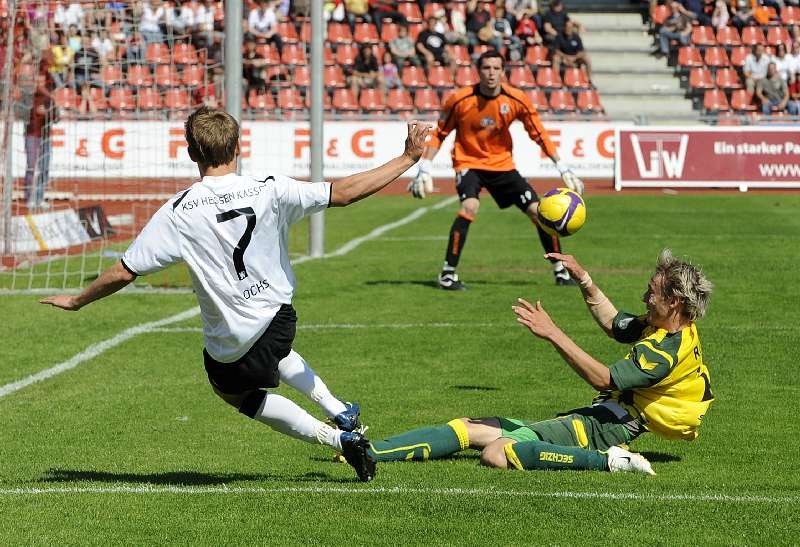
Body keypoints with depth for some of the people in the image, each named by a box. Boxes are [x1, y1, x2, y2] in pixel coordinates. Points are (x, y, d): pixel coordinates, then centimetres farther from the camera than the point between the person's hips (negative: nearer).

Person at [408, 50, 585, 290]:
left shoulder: (517, 100, -11)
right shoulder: (460, 100, -16)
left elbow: (539, 135, -1)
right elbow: (439, 135, -4)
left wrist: (563, 168, -6)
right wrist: (424, 169, -11)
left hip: (502, 164, 3)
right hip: (469, 162, -3)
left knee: (539, 211, -3)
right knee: (470, 207, -31)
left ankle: (560, 271, 14)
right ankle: (448, 273, -21)